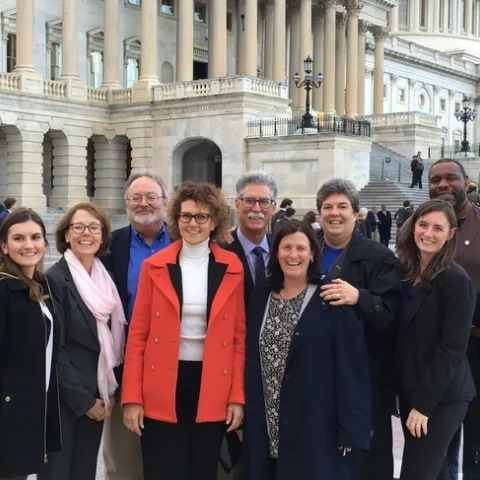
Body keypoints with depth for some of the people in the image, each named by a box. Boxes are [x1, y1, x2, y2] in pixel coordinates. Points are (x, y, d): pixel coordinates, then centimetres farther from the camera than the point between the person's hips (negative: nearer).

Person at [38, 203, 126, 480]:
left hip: (97, 396, 6)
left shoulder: (106, 278, 7)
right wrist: (83, 399, -13)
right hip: (64, 398, -6)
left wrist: (110, 392, 5)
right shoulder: (55, 279, -12)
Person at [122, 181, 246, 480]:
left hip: (212, 388, 1)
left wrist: (237, 396, -1)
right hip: (162, 388, -1)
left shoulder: (232, 268, 3)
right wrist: (132, 397, -5)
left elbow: (239, 336, 5)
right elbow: (138, 334, 1)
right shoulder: (155, 266, 1)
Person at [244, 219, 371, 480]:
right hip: (265, 427, 4)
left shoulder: (332, 301, -7)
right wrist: (244, 414, 6)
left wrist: (351, 429, -13)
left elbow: (351, 369, -9)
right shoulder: (260, 298, 8)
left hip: (316, 428, -4)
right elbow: (250, 362, 11)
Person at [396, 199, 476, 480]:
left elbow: (451, 349, -17)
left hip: (441, 397, -7)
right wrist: (407, 394, 6)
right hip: (410, 391, 7)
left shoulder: (456, 281, -15)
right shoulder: (406, 273, 6)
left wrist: (424, 403, -17)